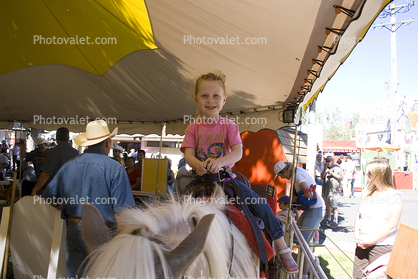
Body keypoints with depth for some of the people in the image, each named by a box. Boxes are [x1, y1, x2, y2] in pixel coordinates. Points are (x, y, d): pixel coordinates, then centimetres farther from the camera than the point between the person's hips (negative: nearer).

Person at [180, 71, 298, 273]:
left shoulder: (229, 126, -1)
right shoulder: (193, 128, 3)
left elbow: (238, 153, -14)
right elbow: (188, 154, -7)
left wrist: (219, 161, -35)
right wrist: (198, 164, -31)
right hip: (200, 177, 2)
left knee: (259, 203, -13)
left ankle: (282, 248, -1)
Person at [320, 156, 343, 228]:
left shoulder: (337, 168, 0)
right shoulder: (326, 168, 15)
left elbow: (341, 178, -4)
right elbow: (322, 177, 8)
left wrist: (332, 173, -13)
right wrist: (325, 169, -3)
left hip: (334, 190, -6)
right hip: (326, 189, 6)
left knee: (334, 206, -8)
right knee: (327, 205, 13)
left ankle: (335, 221, -3)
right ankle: (328, 219, 25)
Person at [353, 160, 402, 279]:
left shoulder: (394, 196, -11)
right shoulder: (366, 192, 9)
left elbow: (391, 226, -15)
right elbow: (358, 216, 12)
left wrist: (370, 241, -15)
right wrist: (357, 236, -3)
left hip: (382, 246, -6)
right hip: (362, 244, 6)